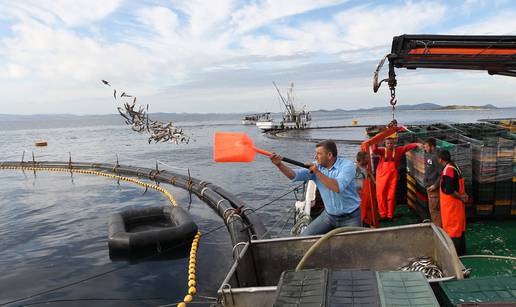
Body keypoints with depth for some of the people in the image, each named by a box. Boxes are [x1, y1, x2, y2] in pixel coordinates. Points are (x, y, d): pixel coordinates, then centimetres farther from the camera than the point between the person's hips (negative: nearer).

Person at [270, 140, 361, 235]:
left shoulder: (347, 165, -17)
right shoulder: (316, 166, -5)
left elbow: (338, 187, -32)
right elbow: (295, 175, -16)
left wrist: (318, 172, -30)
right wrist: (279, 164, -31)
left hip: (350, 217, -4)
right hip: (329, 215, 4)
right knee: (304, 237, 1)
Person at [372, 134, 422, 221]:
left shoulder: (398, 150, 1)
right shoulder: (382, 150, -3)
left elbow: (407, 146, -7)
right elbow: (374, 150, -20)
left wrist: (416, 144, -22)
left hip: (392, 176, 0)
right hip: (381, 176, 0)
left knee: (391, 196, 5)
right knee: (380, 195, 3)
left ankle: (390, 215, 19)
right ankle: (383, 215, 17)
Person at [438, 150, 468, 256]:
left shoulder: (447, 170, -23)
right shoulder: (454, 167, 8)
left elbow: (449, 190, -27)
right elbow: (458, 185, 14)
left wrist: (460, 197, -14)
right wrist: (463, 194, 1)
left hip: (451, 203, -9)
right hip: (457, 203, 9)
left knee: (451, 226, 0)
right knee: (459, 225, 17)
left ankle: (454, 251, 9)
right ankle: (461, 249, 28)